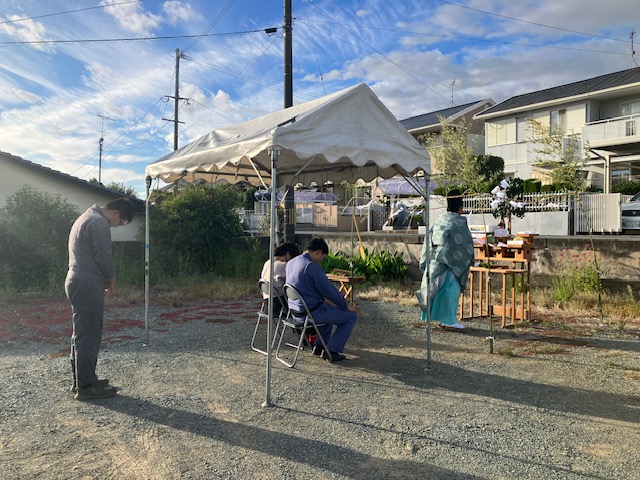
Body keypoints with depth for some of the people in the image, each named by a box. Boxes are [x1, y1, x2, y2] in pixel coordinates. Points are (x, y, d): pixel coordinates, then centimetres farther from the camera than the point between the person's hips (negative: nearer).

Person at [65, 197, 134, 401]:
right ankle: (86, 386, 2)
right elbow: (103, 256, -18)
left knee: (82, 334, 15)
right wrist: (111, 277, 1)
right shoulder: (99, 223, -16)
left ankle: (80, 380, 23)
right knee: (89, 335, -5)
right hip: (87, 286, -11)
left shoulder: (86, 218, 18)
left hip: (78, 282, 11)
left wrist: (104, 277, 13)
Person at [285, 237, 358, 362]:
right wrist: (346, 305, -3)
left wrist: (323, 299, 21)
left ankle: (319, 347, 32)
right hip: (310, 313, -9)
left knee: (330, 309, 34)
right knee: (351, 316, 1)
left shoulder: (291, 263, 7)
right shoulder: (312, 266, -21)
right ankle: (331, 351, 4)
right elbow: (329, 288, -16)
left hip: (295, 312, 9)